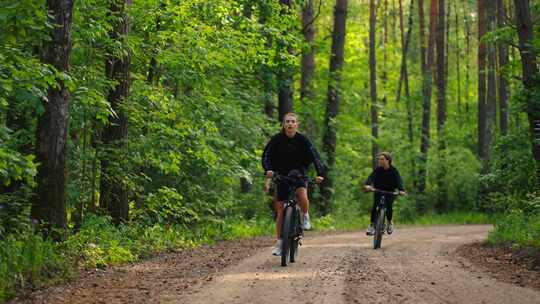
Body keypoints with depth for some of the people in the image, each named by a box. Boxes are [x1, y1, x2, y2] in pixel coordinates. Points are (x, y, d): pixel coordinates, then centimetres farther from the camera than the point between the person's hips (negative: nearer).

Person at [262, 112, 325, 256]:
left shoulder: (302, 139, -11)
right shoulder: (277, 139, -10)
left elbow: (314, 156, -18)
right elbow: (266, 155, -14)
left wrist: (320, 173, -32)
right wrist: (268, 170, -34)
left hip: (298, 174, -1)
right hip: (281, 174, 1)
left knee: (302, 196, -31)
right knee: (280, 210, 1)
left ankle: (306, 217, 1)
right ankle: (279, 243, 10)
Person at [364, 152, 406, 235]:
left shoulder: (393, 171, -9)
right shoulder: (377, 170, -7)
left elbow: (398, 180, -23)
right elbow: (371, 177, -22)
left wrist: (401, 190, -42)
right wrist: (367, 185, -43)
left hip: (390, 192, -1)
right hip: (378, 191, 1)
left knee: (388, 205, -25)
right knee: (375, 205, -23)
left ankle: (390, 222, 1)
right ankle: (372, 225, -13)